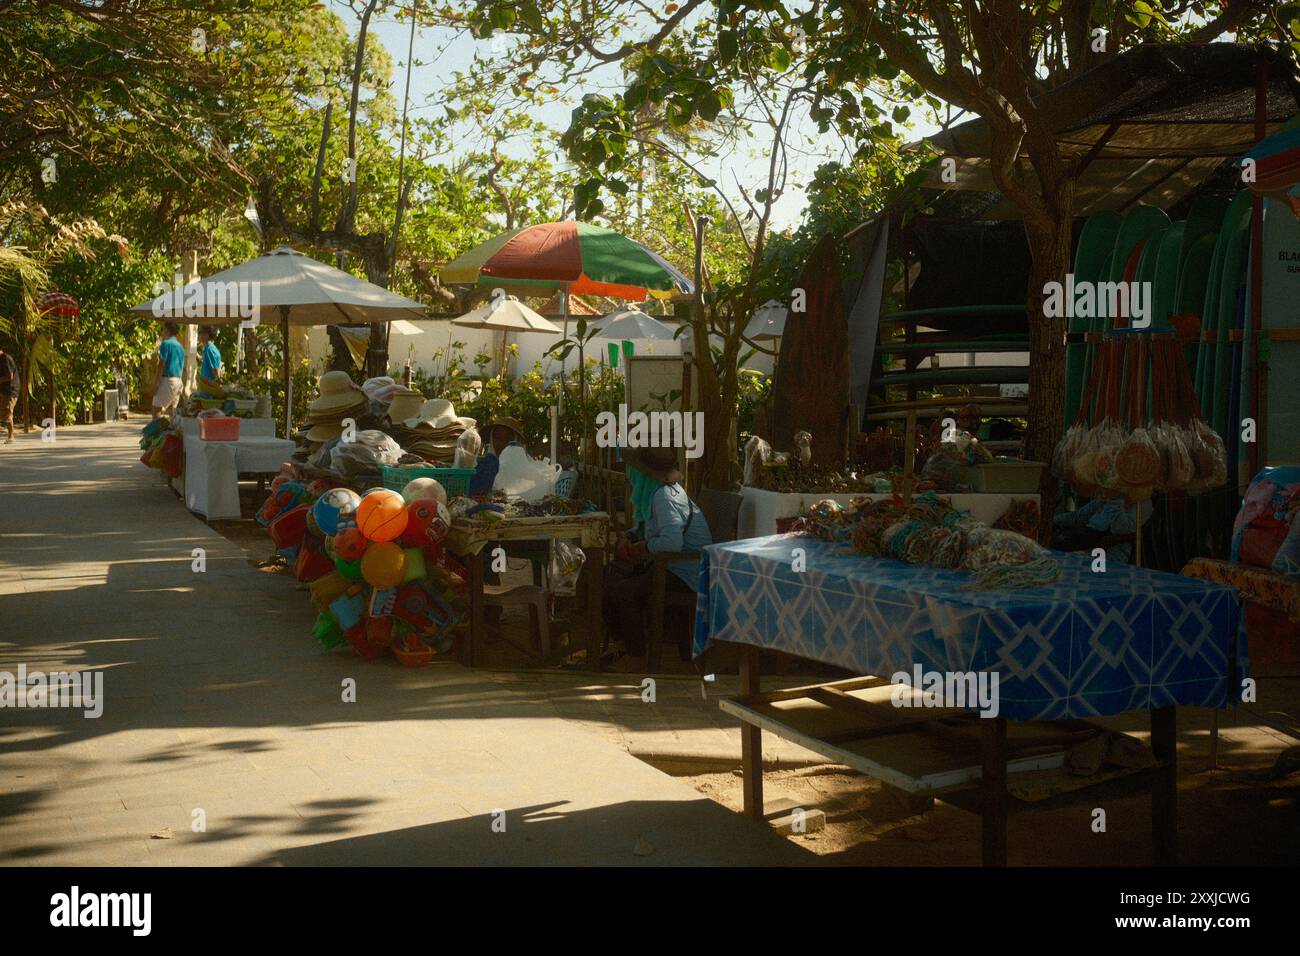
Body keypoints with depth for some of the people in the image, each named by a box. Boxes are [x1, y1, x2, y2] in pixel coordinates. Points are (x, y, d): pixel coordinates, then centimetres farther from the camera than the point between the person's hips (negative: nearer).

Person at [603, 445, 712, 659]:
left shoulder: (665, 496, -24)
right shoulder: (655, 491, 7)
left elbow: (672, 542, -34)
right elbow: (643, 526, 24)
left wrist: (635, 549, -19)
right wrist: (628, 539, 3)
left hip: (685, 575, -11)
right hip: (670, 565, 11)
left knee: (620, 590, -19)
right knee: (613, 575, 14)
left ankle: (636, 654, -4)